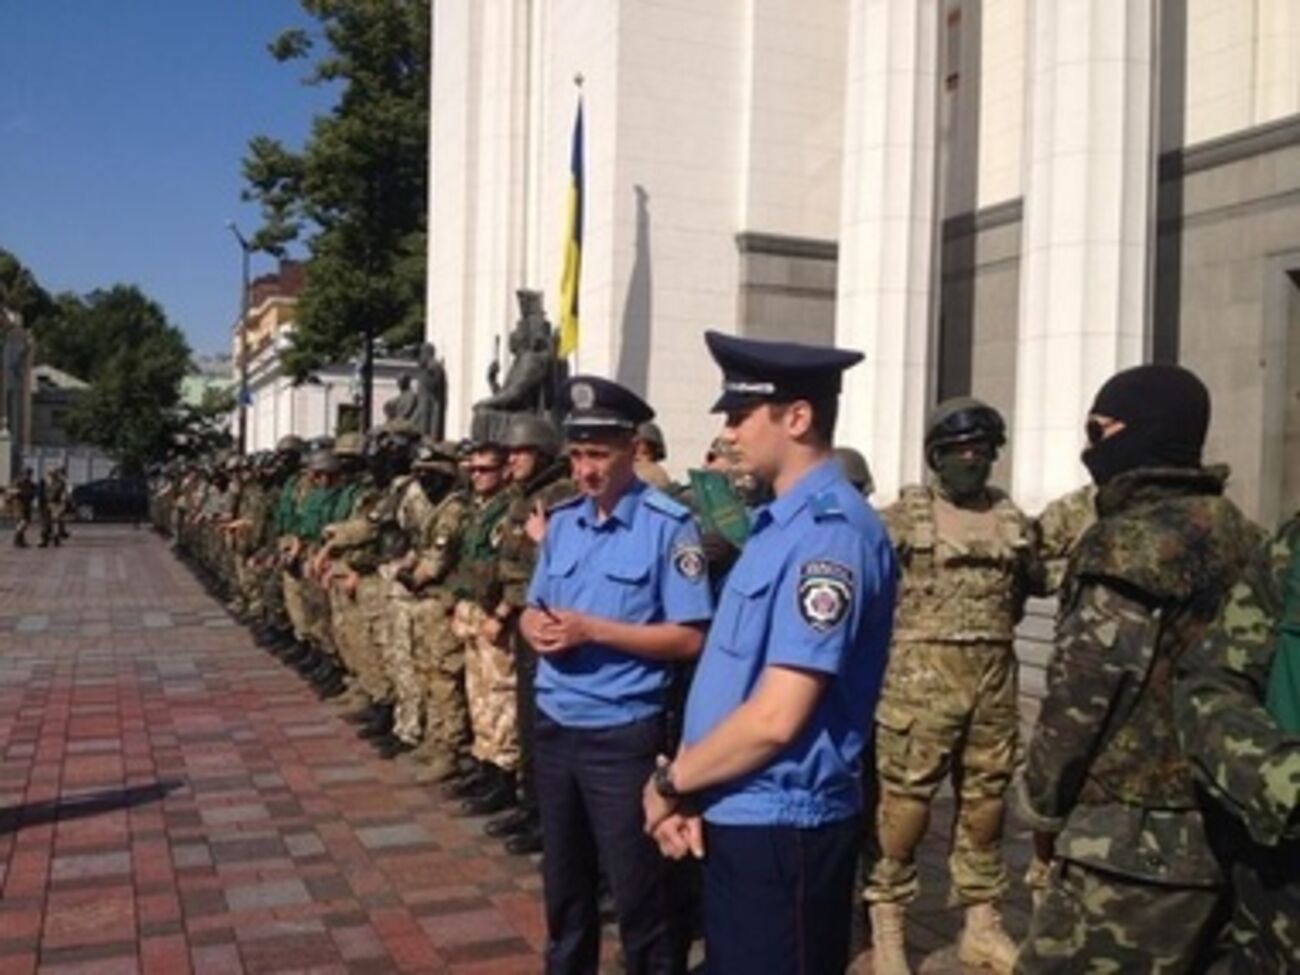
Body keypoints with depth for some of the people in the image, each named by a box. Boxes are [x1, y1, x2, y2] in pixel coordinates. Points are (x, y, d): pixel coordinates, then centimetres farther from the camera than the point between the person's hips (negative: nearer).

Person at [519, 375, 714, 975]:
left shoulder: (668, 525, -13)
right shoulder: (562, 521, 7)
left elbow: (689, 638, -16)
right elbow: (533, 608, 14)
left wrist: (593, 630, -21)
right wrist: (535, 625, -10)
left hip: (623, 734, -6)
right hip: (554, 726, 7)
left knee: (638, 891, 5)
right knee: (563, 879, 21)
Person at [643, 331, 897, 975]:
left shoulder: (830, 533, -21)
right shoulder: (778, 523, 11)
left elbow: (776, 718, -25)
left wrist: (669, 782, -11)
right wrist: (688, 789, 0)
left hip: (782, 830, -9)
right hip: (735, 819, 9)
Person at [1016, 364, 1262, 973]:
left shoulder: (1132, 540, -15)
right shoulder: (1243, 536, 11)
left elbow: (1084, 692, -15)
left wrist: (1044, 806, -2)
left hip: (1137, 839, -9)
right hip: (1231, 830, 9)